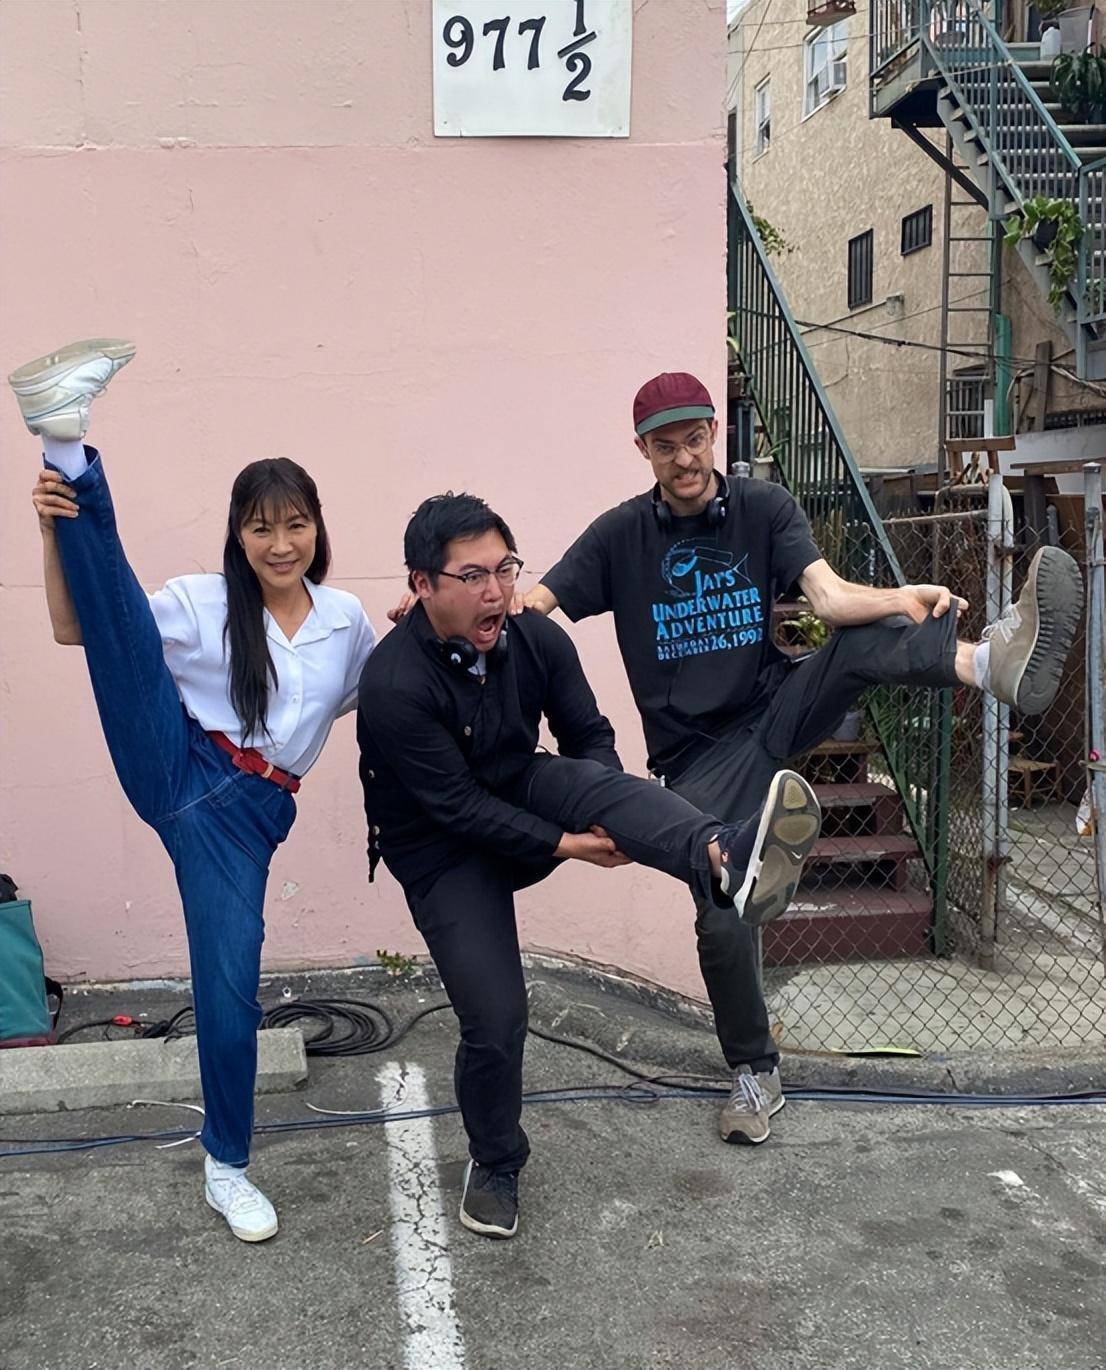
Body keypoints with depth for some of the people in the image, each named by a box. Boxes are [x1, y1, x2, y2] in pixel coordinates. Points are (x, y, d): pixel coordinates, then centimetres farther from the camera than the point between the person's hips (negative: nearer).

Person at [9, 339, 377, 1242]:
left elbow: (379, 699, 26)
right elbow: (77, 629, -5)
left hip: (249, 814, 1)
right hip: (174, 769, -1)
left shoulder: (347, 619, 9)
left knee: (231, 991, -2)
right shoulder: (206, 605, 1)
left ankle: (227, 1168, 21)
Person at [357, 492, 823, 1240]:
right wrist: (562, 846, -26)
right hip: (444, 853, -4)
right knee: (495, 1017, -11)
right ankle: (495, 1166, 18)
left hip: (521, 793, 4)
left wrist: (611, 820, -21)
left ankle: (726, 864, -57)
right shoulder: (395, 685, -28)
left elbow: (589, 736, -2)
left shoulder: (536, 637, -12)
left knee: (597, 783, -29)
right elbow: (457, 805, -25)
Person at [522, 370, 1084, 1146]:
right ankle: (755, 1074, 13)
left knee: (867, 641, -28)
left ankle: (991, 661, -59)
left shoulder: (765, 508, -1)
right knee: (722, 917, -9)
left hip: (775, 709, 1)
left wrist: (901, 600, -38)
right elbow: (531, 609, -8)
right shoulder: (622, 535, -3)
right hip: (699, 754, -1)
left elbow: (831, 595, -16)